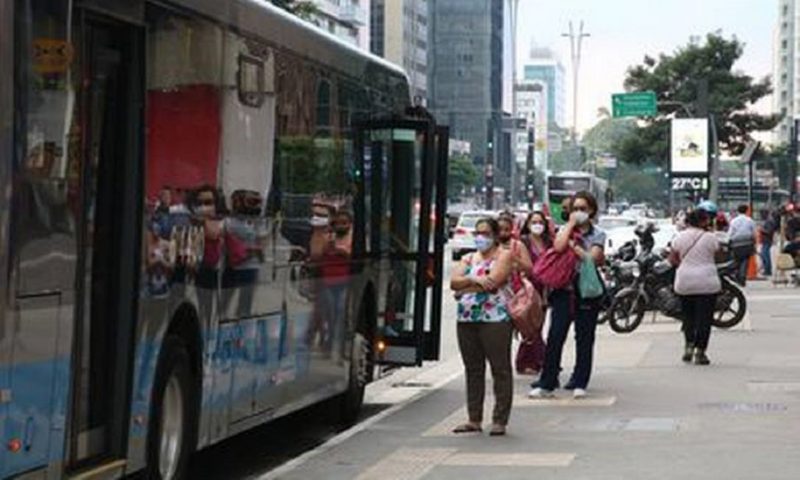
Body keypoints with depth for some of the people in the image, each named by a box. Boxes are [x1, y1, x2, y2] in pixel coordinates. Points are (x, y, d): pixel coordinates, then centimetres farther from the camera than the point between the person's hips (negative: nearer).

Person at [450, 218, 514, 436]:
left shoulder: (503, 255, 3)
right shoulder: (469, 258, 20)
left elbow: (493, 282, -13)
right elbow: (454, 281, 4)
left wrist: (464, 288, -4)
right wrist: (475, 280, -14)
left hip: (494, 318, -6)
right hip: (467, 320, 6)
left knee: (500, 369, -5)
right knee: (473, 370, 7)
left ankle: (500, 420, -3)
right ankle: (474, 419, 12)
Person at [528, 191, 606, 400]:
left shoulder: (598, 234, 5)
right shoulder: (565, 229, 9)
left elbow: (593, 258, -11)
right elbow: (558, 246, -13)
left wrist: (573, 245, -9)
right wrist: (571, 224, -6)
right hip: (564, 290, 1)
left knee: (585, 339, 4)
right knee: (555, 337, -4)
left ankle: (580, 383, 12)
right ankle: (546, 384, -1)